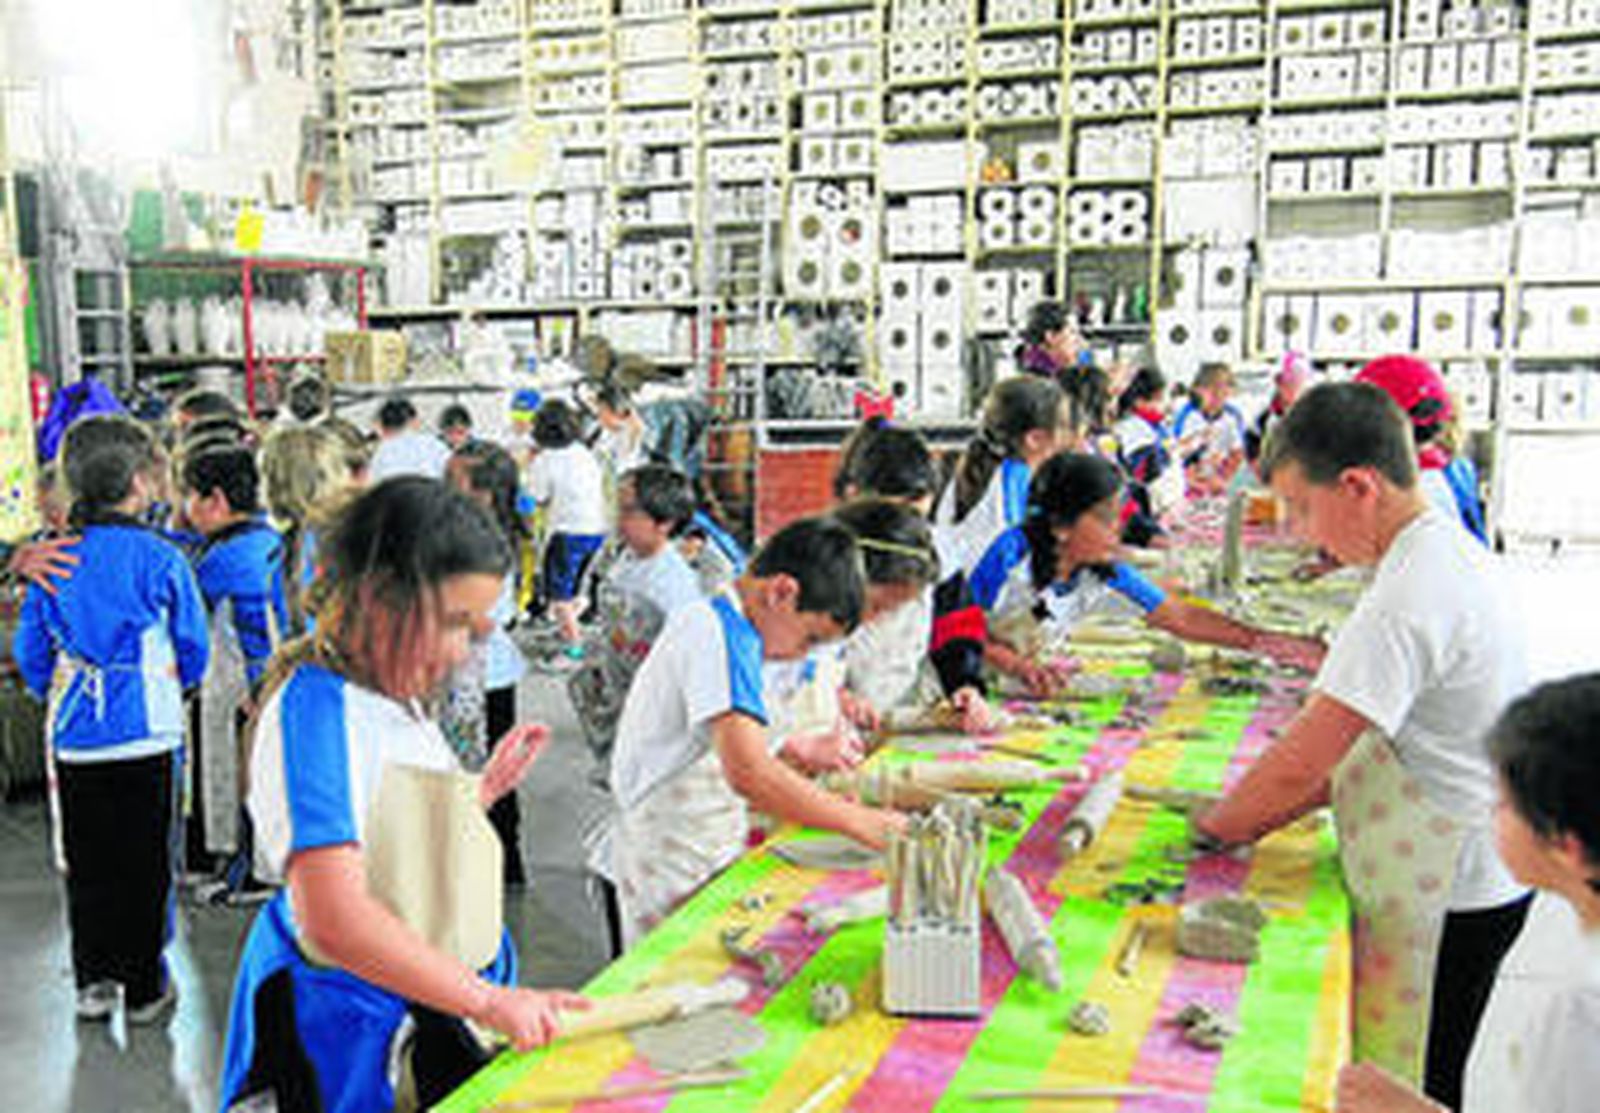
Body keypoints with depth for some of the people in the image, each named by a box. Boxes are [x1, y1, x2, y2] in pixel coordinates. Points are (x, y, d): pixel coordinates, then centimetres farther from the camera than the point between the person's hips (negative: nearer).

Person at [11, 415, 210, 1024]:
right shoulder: (160, 559, -11)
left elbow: (29, 651, 7)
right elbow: (193, 650, -2)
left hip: (75, 738, 3)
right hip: (147, 733, -3)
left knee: (86, 863, 14)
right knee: (145, 862, 7)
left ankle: (92, 981, 23)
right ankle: (145, 989, 15)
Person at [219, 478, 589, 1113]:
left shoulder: (398, 696, 8)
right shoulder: (315, 707, -20)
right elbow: (336, 918, -28)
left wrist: (483, 790, 7)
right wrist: (490, 1000, -26)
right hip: (348, 1035, -8)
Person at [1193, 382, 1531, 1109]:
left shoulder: (1408, 599, -25)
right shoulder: (1448, 549, 7)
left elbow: (1300, 763, -24)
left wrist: (1216, 826, -6)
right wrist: (1261, 810, 9)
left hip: (1443, 901, -9)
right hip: (1462, 878, 9)